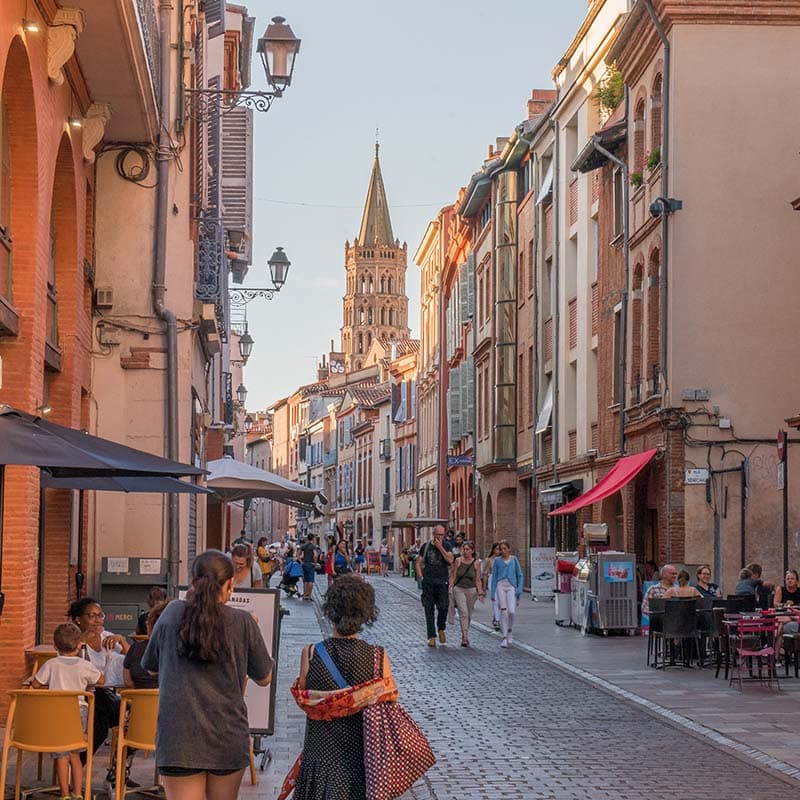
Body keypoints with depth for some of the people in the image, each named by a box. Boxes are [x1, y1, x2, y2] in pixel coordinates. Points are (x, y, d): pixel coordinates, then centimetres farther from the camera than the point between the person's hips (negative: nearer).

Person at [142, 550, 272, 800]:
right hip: (228, 737, 1)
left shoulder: (173, 613, -1)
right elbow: (264, 677, 8)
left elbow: (150, 664, 15)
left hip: (178, 735, -1)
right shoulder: (242, 622, -4)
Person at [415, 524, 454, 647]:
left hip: (442, 582, 0)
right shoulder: (426, 546, 7)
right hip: (428, 582, 1)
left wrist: (440, 547, -13)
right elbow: (418, 562, 11)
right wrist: (420, 577, 0)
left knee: (443, 607, -8)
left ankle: (441, 629, 21)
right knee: (429, 610, -1)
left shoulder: (446, 546, 5)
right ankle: (431, 637, 4)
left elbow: (450, 560, -12)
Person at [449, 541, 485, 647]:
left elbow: (478, 580, 6)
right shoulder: (458, 561, -1)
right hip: (459, 589, -2)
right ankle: (465, 637, -21)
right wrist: (450, 587, -5)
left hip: (471, 590, 2)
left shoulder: (476, 563, 3)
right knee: (463, 613, -15)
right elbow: (453, 576, 3)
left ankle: (465, 635, 28)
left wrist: (480, 591, -4)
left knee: (468, 615, 11)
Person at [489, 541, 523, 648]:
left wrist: (519, 589, -1)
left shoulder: (514, 559, 9)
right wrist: (493, 592, 5)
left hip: (511, 586, 0)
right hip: (500, 586, 0)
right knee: (503, 612, -6)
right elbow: (494, 576, 10)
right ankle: (504, 637, -1)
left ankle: (510, 631, 15)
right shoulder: (497, 560, 8)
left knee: (511, 611, -12)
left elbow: (519, 575, 10)